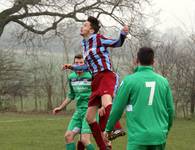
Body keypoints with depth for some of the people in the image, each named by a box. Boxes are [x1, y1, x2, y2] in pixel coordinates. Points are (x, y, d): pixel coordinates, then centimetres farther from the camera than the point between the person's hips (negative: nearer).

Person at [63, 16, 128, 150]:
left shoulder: (98, 39, 1)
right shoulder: (84, 44, 22)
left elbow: (117, 43, -4)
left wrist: (123, 34, -23)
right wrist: (72, 67, 39)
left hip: (106, 76, -8)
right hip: (96, 81, 8)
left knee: (106, 103, -38)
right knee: (89, 118, 9)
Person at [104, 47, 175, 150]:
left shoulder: (129, 80, -4)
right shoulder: (163, 81, 5)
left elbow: (117, 108, 0)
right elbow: (170, 109, 10)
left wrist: (108, 129, 14)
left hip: (138, 137, -3)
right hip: (159, 137, 4)